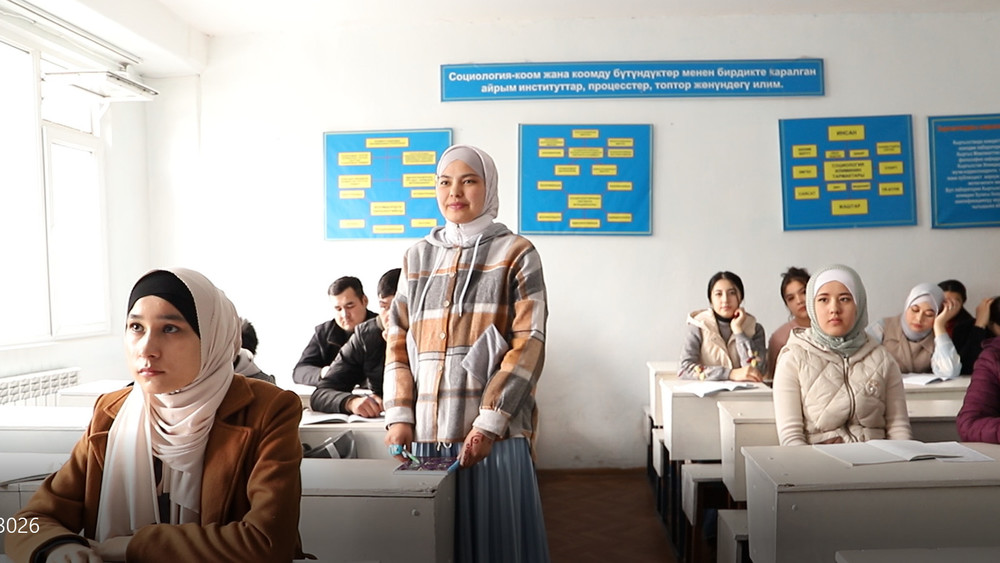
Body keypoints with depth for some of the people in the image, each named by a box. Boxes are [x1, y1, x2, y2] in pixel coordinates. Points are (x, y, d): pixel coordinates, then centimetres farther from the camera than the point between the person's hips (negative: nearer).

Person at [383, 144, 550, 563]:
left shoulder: (516, 254, 2)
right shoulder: (417, 257, 13)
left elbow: (529, 344, -6)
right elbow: (398, 344, 11)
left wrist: (488, 422, -14)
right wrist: (399, 417, 0)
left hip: (492, 433, -3)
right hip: (424, 432, 3)